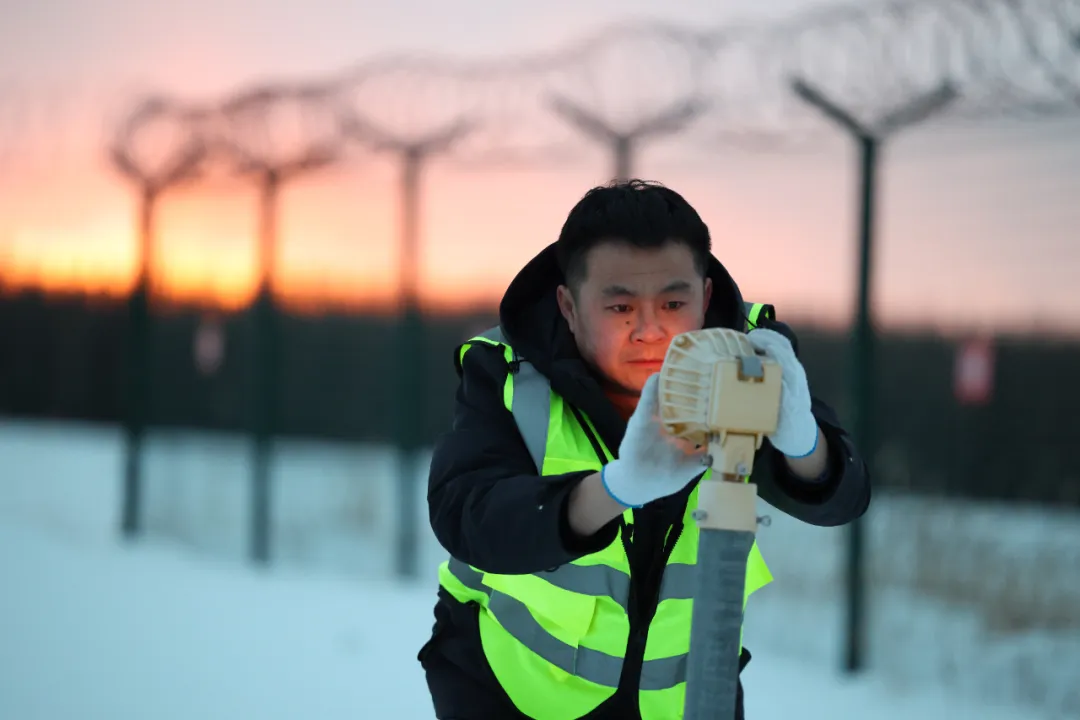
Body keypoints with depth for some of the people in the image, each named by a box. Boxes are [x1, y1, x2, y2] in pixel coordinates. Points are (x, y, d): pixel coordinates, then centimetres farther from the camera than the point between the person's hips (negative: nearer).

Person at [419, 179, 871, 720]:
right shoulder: (507, 374, -23)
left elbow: (837, 498, -29)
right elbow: (465, 518, -39)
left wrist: (798, 437, -54)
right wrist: (617, 486, -57)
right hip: (512, 671, -2)